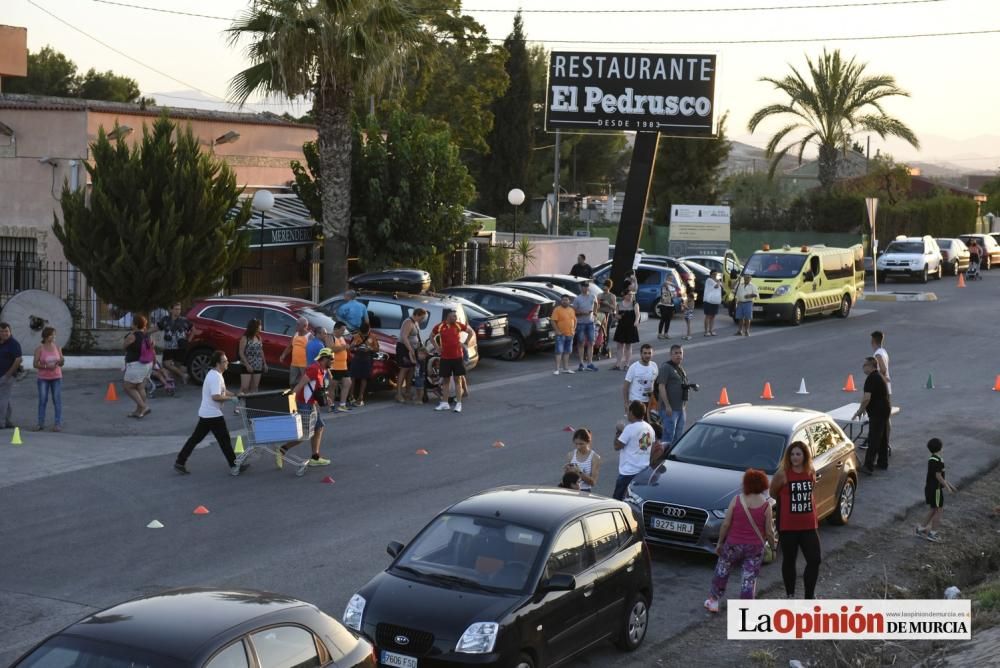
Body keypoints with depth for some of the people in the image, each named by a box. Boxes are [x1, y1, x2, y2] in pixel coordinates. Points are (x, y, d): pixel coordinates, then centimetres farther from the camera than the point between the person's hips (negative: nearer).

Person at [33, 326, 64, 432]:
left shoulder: (57, 347, 1)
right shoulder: (39, 348, -7)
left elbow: (61, 363, 4)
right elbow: (35, 364, -9)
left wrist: (61, 361, -19)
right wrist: (46, 366, -22)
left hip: (56, 377, 1)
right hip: (43, 378, -1)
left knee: (57, 400, -2)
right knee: (42, 400, 0)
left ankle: (58, 424, 0)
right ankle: (40, 423, 8)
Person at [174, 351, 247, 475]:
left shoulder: (214, 374, 13)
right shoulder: (216, 377, -20)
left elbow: (221, 391, 24)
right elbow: (216, 396, -27)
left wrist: (235, 395, 13)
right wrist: (232, 398, -19)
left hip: (205, 413, 10)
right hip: (213, 414, -10)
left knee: (196, 438, 11)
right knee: (224, 439, 1)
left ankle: (180, 462, 11)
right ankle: (234, 465, 9)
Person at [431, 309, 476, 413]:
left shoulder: (459, 325, -4)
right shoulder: (439, 326, -3)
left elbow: (471, 332, 9)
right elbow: (432, 336, 15)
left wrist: (465, 343, 2)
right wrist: (437, 347, 5)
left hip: (457, 357, -1)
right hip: (445, 358, 1)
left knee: (457, 379, 2)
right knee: (446, 380, 9)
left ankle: (458, 404, 5)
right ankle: (444, 403, 18)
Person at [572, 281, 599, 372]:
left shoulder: (592, 297, 5)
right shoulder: (577, 299, -7)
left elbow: (596, 304, 26)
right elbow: (574, 311, -7)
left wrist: (593, 312, 12)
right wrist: (582, 312, -20)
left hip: (590, 322, 4)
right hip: (581, 323, -3)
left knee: (591, 343, 1)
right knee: (581, 343, 2)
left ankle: (590, 363, 4)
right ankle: (581, 363, 8)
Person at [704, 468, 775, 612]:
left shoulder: (736, 500, -10)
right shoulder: (766, 505, -9)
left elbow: (726, 524, -8)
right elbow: (769, 532, -7)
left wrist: (720, 542, 4)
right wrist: (772, 544, 13)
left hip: (733, 544, 0)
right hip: (755, 547, 0)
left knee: (722, 572, 20)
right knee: (749, 578, 7)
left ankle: (713, 601, 30)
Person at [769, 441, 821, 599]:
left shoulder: (811, 473, 1)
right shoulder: (783, 474, -13)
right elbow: (773, 493, -2)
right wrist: (787, 500, 6)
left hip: (809, 525, 4)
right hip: (788, 526, -4)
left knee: (815, 560, 2)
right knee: (789, 561, 9)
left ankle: (810, 596, 17)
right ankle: (790, 595, 24)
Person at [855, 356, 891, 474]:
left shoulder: (871, 378, -17)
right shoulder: (879, 376, 15)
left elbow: (867, 398, -24)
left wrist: (860, 411, -12)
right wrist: (863, 409, 25)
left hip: (877, 413, -10)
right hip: (885, 410, 10)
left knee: (873, 439, -10)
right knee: (883, 438, 16)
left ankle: (869, 466, -11)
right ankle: (883, 463, 23)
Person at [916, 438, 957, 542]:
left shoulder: (931, 459, 10)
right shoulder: (938, 461, -20)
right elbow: (938, 476, -20)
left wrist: (949, 484, 22)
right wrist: (947, 487, -11)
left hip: (930, 488, 9)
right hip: (935, 489, -9)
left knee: (934, 510, 18)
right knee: (939, 510, 1)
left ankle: (921, 528, 21)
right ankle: (932, 533, 5)